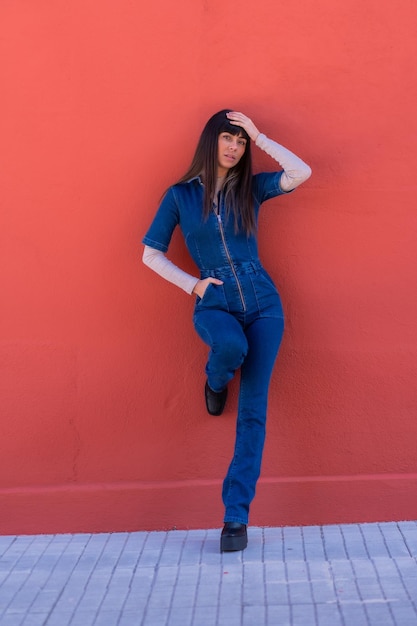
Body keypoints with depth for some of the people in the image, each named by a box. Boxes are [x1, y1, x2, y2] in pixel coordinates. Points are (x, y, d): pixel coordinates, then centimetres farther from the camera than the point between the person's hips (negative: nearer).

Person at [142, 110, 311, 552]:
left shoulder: (251, 188, 9)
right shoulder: (180, 195, 7)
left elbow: (301, 173, -8)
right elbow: (151, 255, 9)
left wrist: (258, 136, -3)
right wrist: (193, 285, -1)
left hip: (262, 302, 1)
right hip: (214, 304, -1)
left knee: (253, 409, -9)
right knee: (232, 346, -38)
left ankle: (236, 515, -5)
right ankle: (215, 381, 2)